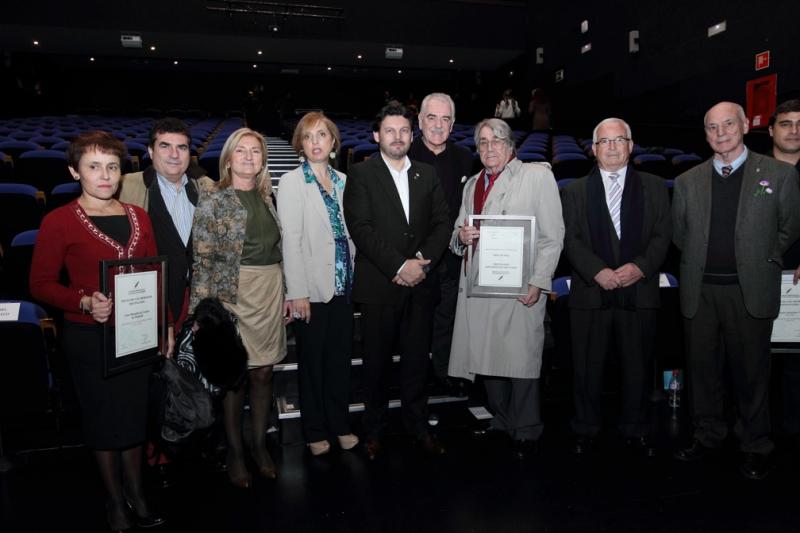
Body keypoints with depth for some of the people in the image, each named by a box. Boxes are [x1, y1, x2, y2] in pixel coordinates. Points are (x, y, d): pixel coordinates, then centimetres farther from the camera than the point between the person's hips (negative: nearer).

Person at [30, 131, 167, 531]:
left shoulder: (138, 217, 4)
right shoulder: (58, 222, -9)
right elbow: (41, 284, -6)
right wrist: (85, 301, -23)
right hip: (89, 337, -3)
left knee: (135, 416, 16)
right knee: (104, 421, 12)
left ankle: (136, 493, 35)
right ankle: (115, 500, 33)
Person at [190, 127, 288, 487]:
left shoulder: (267, 197, 11)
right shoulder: (212, 198, -5)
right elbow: (203, 257, -8)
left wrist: (283, 295, 13)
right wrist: (203, 307, -12)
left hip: (270, 292, 5)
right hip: (233, 294, -4)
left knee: (263, 373, 9)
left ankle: (259, 444, 27)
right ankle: (234, 453, 21)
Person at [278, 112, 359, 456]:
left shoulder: (343, 181, 11)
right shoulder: (291, 182, -4)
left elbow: (349, 232, 12)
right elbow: (291, 240, -10)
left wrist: (354, 278, 6)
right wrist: (297, 292, -14)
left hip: (343, 285, 4)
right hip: (312, 287, -4)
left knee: (340, 357, 11)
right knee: (312, 361, 8)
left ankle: (340, 424, 28)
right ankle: (315, 431, 24)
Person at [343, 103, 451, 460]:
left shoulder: (428, 175, 12)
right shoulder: (361, 174, -1)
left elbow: (441, 224, 7)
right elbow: (361, 228, -11)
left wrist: (422, 261, -10)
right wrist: (399, 265, -15)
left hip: (419, 283, 3)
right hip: (379, 284, -3)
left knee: (417, 357, 11)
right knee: (377, 361, 8)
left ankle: (417, 424, 28)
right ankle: (374, 429, 25)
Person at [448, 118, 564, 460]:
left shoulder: (538, 175, 2)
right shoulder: (473, 184, 19)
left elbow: (552, 236, -3)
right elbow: (458, 237, 23)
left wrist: (538, 282, -12)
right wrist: (461, 236, -1)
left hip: (519, 288, -5)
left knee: (521, 363, -2)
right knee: (488, 361, 9)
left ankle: (527, 433, 16)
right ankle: (502, 424, 27)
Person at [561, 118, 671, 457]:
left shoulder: (654, 187, 11)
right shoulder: (576, 191, 9)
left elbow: (663, 235, 4)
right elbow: (570, 239, 0)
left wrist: (640, 267, -13)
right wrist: (598, 271, -14)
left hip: (639, 291, 1)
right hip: (590, 292, 0)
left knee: (638, 366, 8)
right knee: (588, 367, 6)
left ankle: (635, 430, 25)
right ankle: (586, 430, 21)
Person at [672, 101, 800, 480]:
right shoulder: (688, 181, 6)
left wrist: (762, 259, 5)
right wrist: (701, 260, 8)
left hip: (749, 291, -2)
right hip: (699, 290, 3)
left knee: (751, 370, 7)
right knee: (702, 366, 11)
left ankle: (755, 446, 24)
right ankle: (708, 435, 28)